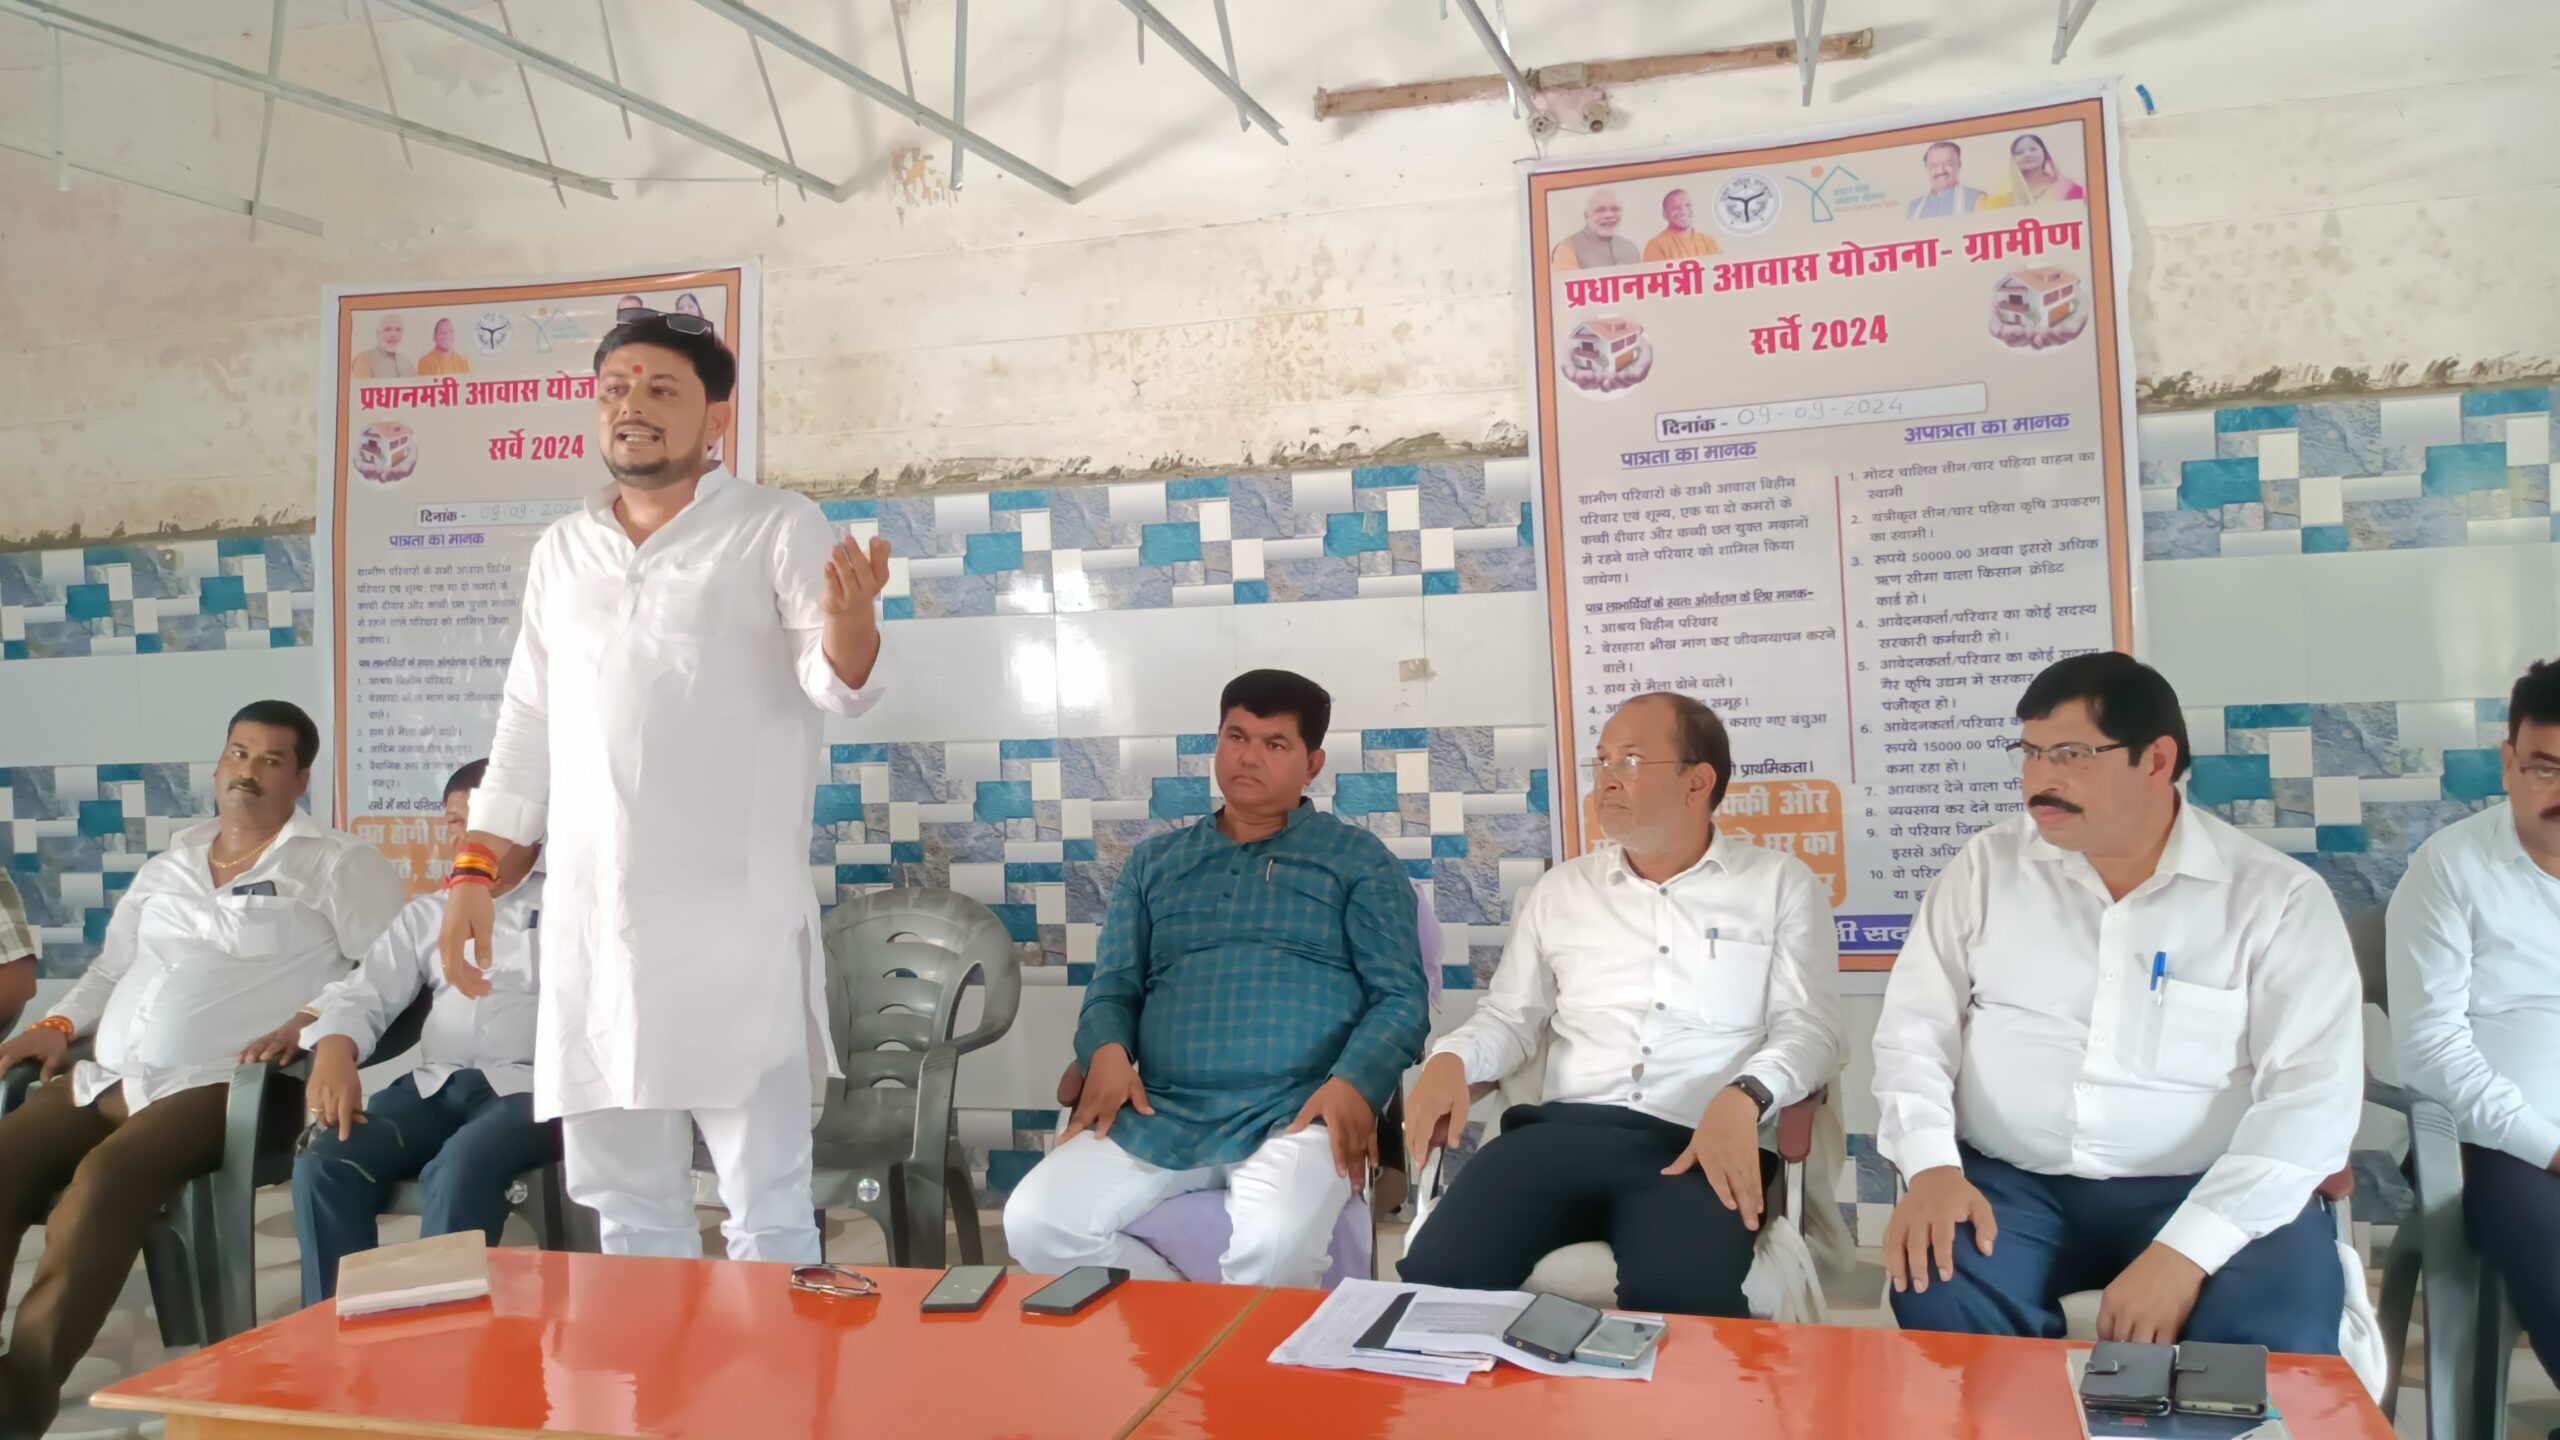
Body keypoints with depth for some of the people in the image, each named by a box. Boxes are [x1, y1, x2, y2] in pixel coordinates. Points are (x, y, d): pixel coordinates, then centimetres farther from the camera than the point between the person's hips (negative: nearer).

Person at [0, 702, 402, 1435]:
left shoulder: (337, 864, 5)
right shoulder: (165, 869, 25)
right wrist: (59, 1024, 13)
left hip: (219, 1084, -6)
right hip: (107, 1077, 6)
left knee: (106, 1175, -31)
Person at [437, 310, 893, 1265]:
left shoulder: (777, 529, 0)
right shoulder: (561, 550, 15)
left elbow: (838, 686, -12)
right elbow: (526, 727, 19)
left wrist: (849, 616, -35)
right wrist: (475, 871, 12)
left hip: (732, 914, -5)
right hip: (591, 916, 5)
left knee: (769, 1204, 0)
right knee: (624, 1204, 12)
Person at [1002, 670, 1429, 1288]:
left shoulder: (1359, 859, 10)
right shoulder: (1153, 861, 20)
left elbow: (1401, 998, 3)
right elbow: (1114, 986, 17)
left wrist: (1353, 1083, -17)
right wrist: (1107, 1051, -7)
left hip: (1294, 1114, -3)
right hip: (1160, 1114, 4)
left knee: (1273, 1248, -35)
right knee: (1035, 1223, -19)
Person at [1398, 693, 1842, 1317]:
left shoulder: (1782, 886, 9)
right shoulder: (1562, 887, 19)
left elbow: (1809, 1027, 0)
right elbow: (1512, 1014, 21)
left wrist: (1744, 1097, -21)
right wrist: (1452, 1060, -2)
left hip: (1701, 1143, -3)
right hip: (1565, 1130, 3)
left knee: (1677, 1304, -35)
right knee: (1438, 1275, -23)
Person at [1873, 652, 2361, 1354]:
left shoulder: (2278, 897, -3)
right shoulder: (1986, 866, 5)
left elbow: (2314, 1091, -11)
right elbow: (1914, 1028, 4)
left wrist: (2187, 1248, -23)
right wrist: (1931, 1166, -16)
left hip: (2204, 1191, -1)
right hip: (2012, 1182, 1)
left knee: (2275, 1341, -29)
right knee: (1936, 1300, -27)